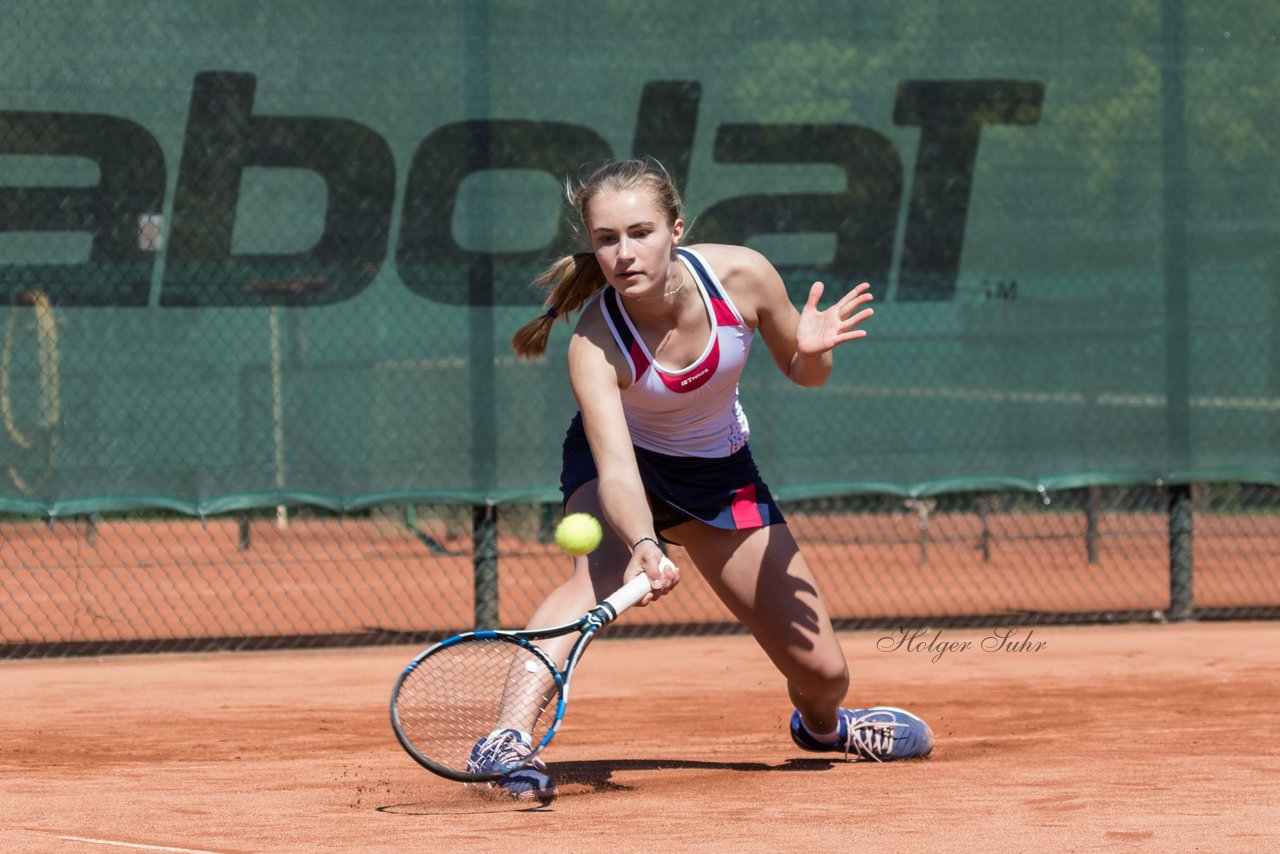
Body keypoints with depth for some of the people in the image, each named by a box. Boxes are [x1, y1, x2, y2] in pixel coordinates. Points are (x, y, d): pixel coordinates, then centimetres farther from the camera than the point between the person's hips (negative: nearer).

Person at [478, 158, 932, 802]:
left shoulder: (742, 275, -25)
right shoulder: (594, 346, -34)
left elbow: (800, 373, -7)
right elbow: (615, 470, -43)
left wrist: (812, 351, -31)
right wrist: (643, 546, -63)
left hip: (721, 471, 3)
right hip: (624, 462, -3)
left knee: (821, 671, 3)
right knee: (599, 571, -40)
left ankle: (821, 724, 40)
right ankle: (506, 741, -46)